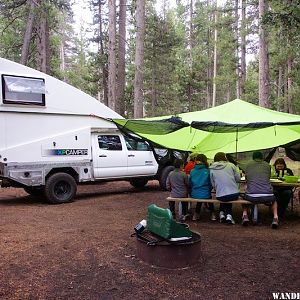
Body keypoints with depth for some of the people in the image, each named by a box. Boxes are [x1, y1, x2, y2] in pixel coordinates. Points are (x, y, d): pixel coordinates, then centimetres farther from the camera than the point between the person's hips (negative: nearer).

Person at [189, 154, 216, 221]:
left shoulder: (192, 171, -3)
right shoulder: (207, 171, -10)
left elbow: (190, 184, 5)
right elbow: (210, 184, 0)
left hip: (194, 195, 2)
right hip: (205, 195, -2)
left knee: (199, 199, 35)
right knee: (210, 196, 32)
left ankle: (196, 214, 37)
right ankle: (212, 214, 35)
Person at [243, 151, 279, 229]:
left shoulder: (248, 165, 15)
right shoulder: (267, 165, 16)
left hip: (251, 196, -1)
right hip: (267, 196, 1)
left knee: (244, 198, 35)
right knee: (273, 200, 37)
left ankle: (245, 215, 14)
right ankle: (275, 217, 13)